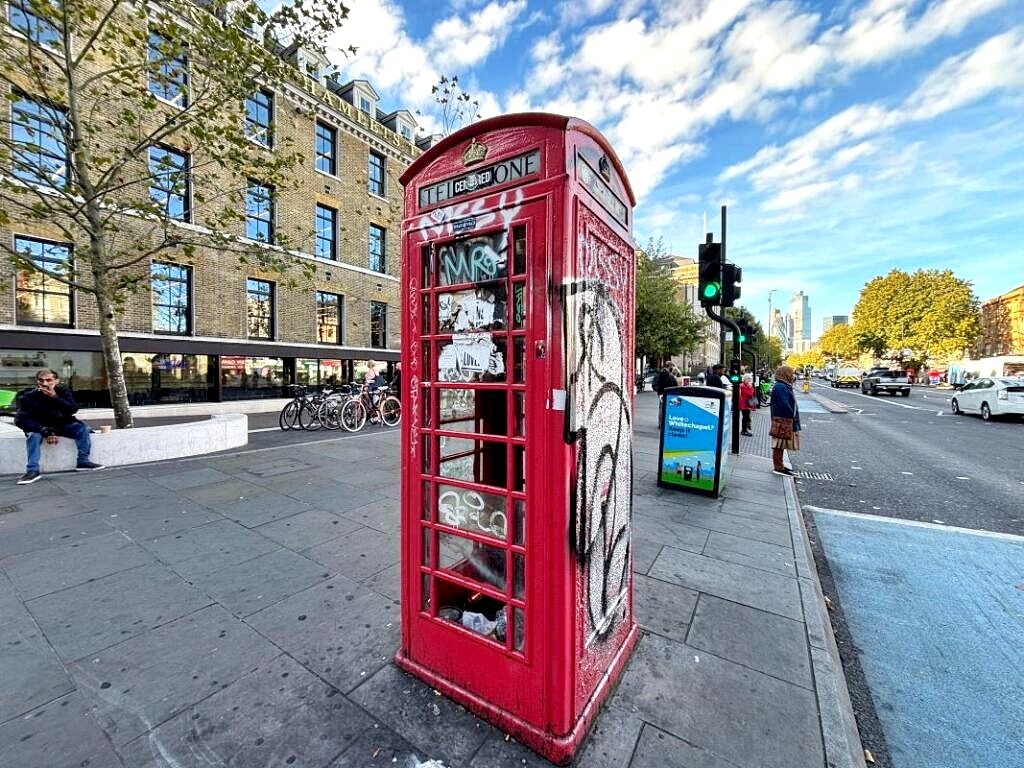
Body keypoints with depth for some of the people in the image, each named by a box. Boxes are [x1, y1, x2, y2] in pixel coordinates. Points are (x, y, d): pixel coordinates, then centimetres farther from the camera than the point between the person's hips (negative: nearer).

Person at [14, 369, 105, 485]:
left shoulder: (63, 391, -7)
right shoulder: (27, 397, -13)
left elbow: (73, 409, -19)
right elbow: (21, 419, -20)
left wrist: (55, 397, -34)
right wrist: (46, 431, -33)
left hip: (63, 424, 2)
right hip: (40, 427, -2)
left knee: (83, 427, -22)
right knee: (33, 435, -32)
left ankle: (83, 462, -18)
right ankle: (32, 470, -31)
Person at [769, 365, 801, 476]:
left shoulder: (785, 386, 16)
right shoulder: (780, 387, -18)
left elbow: (790, 403, 19)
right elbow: (784, 404, -23)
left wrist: (793, 418, 12)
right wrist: (793, 416, -13)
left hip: (785, 420, 11)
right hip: (782, 420, -11)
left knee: (781, 444, 17)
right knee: (779, 444, -5)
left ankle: (779, 465, 26)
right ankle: (778, 467, 1)